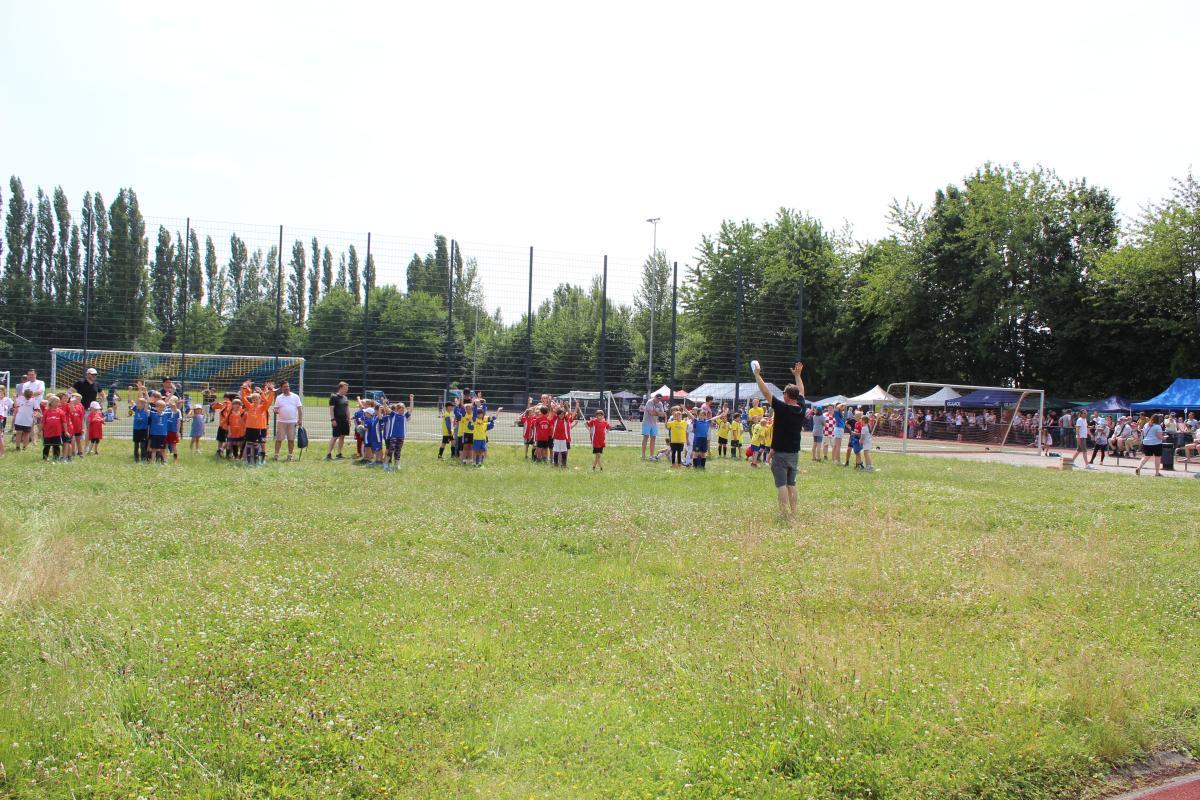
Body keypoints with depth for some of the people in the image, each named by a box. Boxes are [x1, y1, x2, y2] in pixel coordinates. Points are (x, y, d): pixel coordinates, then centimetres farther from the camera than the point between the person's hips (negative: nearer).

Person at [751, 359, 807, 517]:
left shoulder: (782, 408, -16)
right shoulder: (801, 408, 1)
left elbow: (766, 392, -12)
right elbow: (801, 392, 19)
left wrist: (757, 375, -3)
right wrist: (798, 375, 32)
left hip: (780, 453, -6)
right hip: (794, 453, 6)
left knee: (781, 484, -5)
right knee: (791, 483, 13)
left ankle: (785, 512, -10)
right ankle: (793, 511, 14)